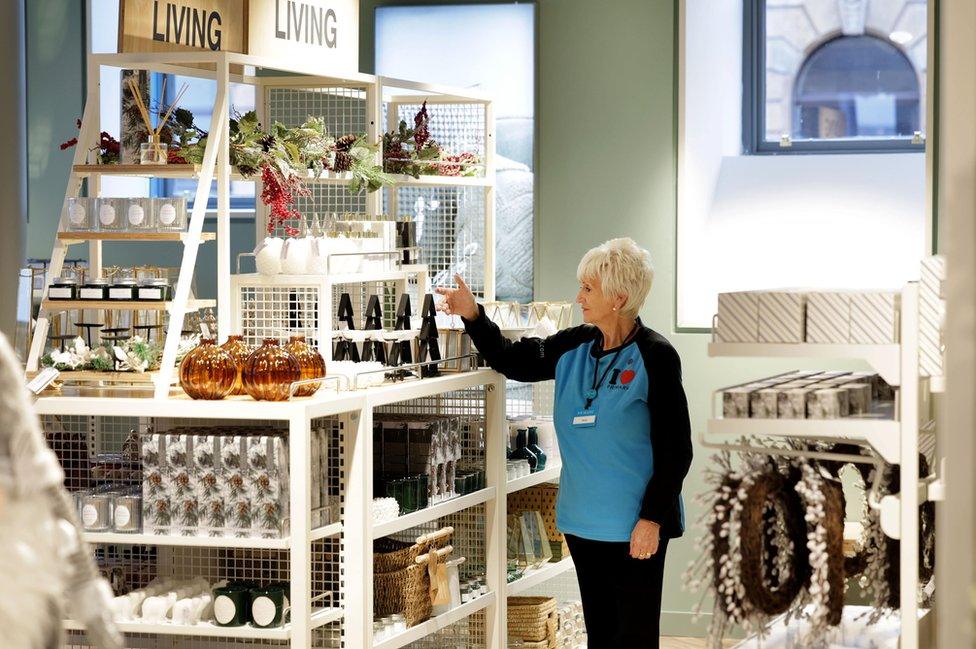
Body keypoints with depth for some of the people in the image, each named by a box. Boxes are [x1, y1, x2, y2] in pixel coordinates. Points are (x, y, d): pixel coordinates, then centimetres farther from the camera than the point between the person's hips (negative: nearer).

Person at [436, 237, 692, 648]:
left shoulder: (654, 357, -12)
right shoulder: (573, 348, 6)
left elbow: (675, 450, -12)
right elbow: (511, 362, 15)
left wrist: (652, 519, -15)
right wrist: (473, 316, 0)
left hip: (634, 526, -6)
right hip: (583, 521, 6)